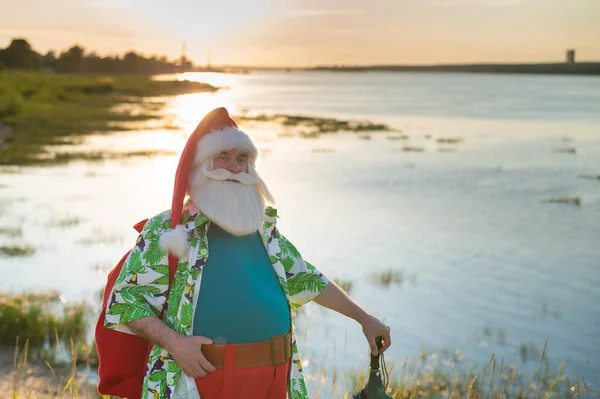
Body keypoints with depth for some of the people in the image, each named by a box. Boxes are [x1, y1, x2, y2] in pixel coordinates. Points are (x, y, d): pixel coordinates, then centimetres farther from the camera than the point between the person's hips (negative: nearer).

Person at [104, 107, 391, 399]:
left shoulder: (263, 227, 13)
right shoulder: (166, 229, -3)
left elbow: (307, 280, 22)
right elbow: (125, 300, -5)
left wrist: (365, 319, 22)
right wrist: (174, 343, -17)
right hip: (204, 375, -5)